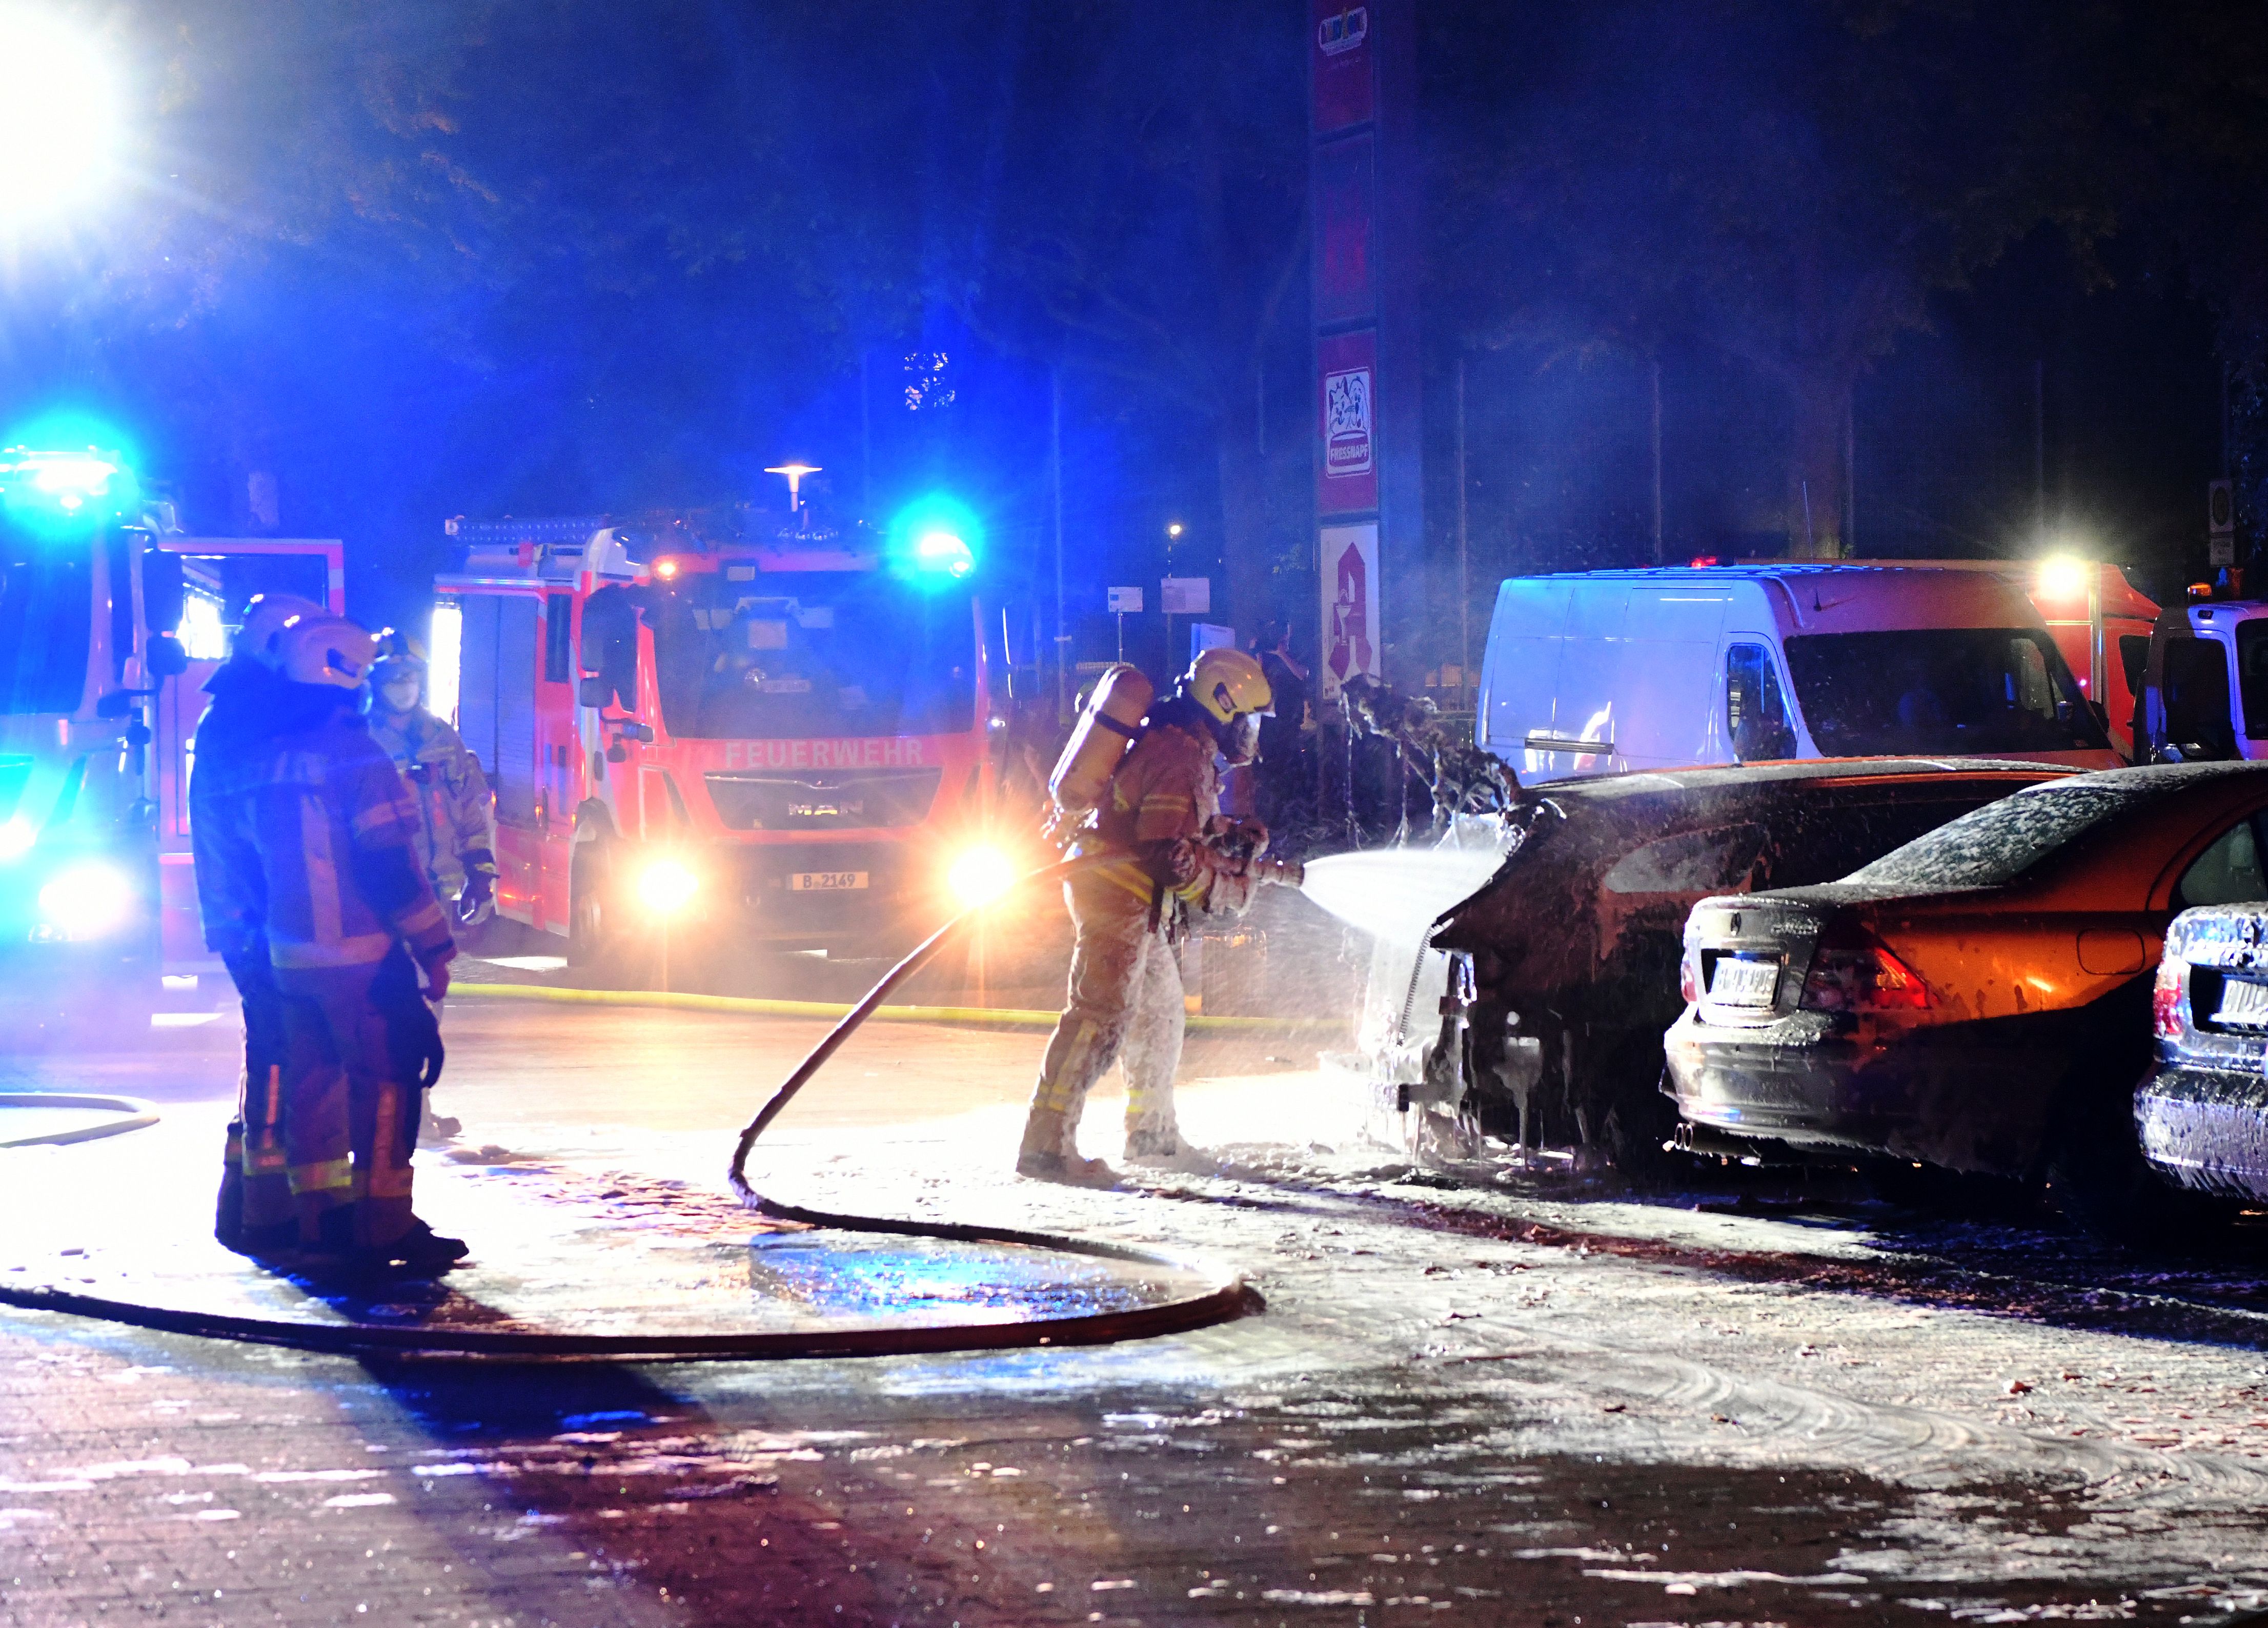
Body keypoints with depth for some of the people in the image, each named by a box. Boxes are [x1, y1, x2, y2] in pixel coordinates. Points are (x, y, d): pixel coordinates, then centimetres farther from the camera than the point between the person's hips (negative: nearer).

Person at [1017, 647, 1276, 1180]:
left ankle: (1152, 1133, 35)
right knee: (1100, 1015, -16)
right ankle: (1046, 1144, -20)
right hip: (1119, 894, -11)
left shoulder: (1185, 747, 15)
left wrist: (1233, 835, 8)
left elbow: (1186, 824, 27)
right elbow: (1173, 853, -25)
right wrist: (1231, 889, -12)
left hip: (1138, 904, 11)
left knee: (1160, 1009, 21)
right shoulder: (1181, 758, -19)